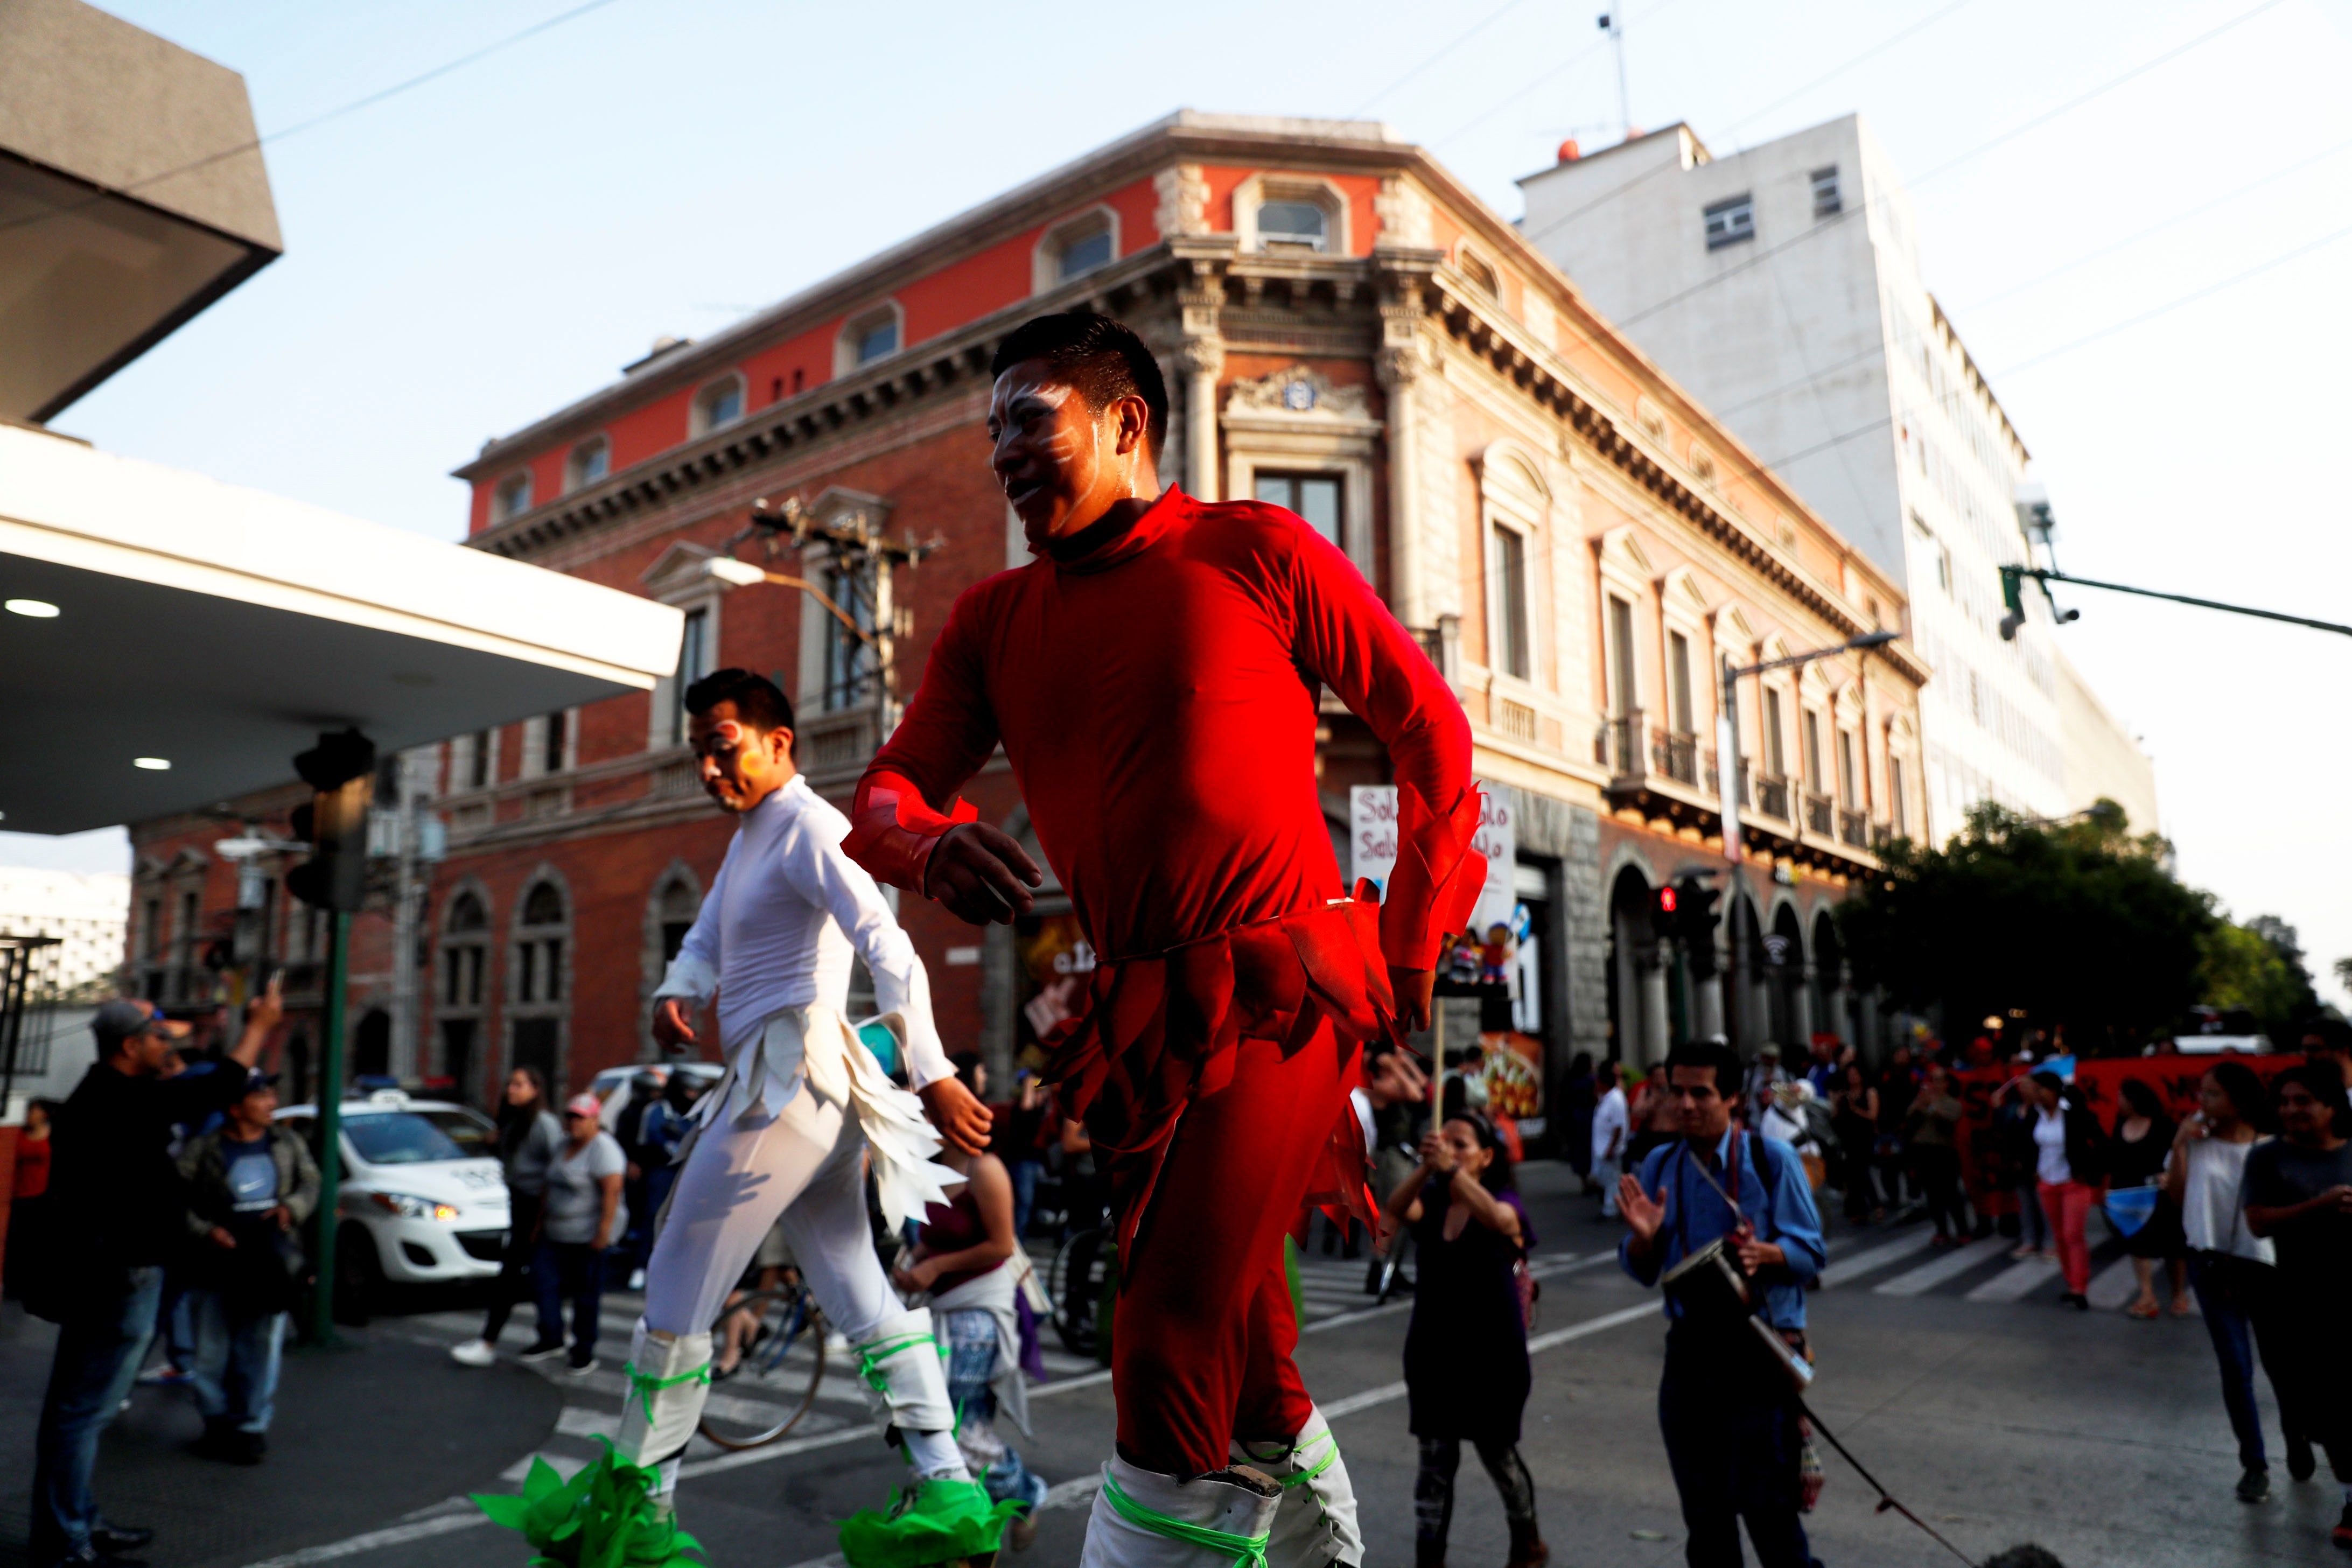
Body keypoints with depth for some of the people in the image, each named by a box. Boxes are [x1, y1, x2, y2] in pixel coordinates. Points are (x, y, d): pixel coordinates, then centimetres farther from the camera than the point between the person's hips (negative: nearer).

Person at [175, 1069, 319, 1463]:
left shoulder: (287, 1143, 7)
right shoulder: (202, 1149, -4)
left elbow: (311, 1181, 13)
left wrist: (292, 1207, -6)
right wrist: (205, 1230, -16)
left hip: (270, 1262, 2)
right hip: (216, 1263, -2)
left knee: (261, 1352, 3)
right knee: (212, 1352, 7)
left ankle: (251, 1427, 14)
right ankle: (217, 1422, 25)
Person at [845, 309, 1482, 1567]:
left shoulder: (1256, 553, -1)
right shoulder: (992, 622, 13)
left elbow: (1428, 726, 3)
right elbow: (885, 794, 6)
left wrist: (1414, 943, 0)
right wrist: (927, 841, -18)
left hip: (1282, 990, -5)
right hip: (1136, 1013, 6)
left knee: (1172, 1329, -14)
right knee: (1230, 1325, 19)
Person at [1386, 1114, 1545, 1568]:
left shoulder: (1505, 1201, -11)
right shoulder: (1431, 1201, -3)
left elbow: (1498, 1219, -36)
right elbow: (1397, 1210, -25)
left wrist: (1451, 1169, -50)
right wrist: (1425, 1168, -43)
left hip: (1492, 1352, -2)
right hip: (1433, 1348, 2)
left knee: (1498, 1454, 13)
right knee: (1435, 1460, 5)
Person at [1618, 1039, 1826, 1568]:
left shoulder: (1772, 1159, -7)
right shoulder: (1659, 1165, 5)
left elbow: (1810, 1253, -7)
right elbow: (1641, 1271, 8)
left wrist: (1763, 1253, -27)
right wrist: (1644, 1236, -14)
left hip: (1761, 1350, -4)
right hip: (1689, 1351, 4)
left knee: (1767, 1506, -3)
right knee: (1703, 1515, 15)